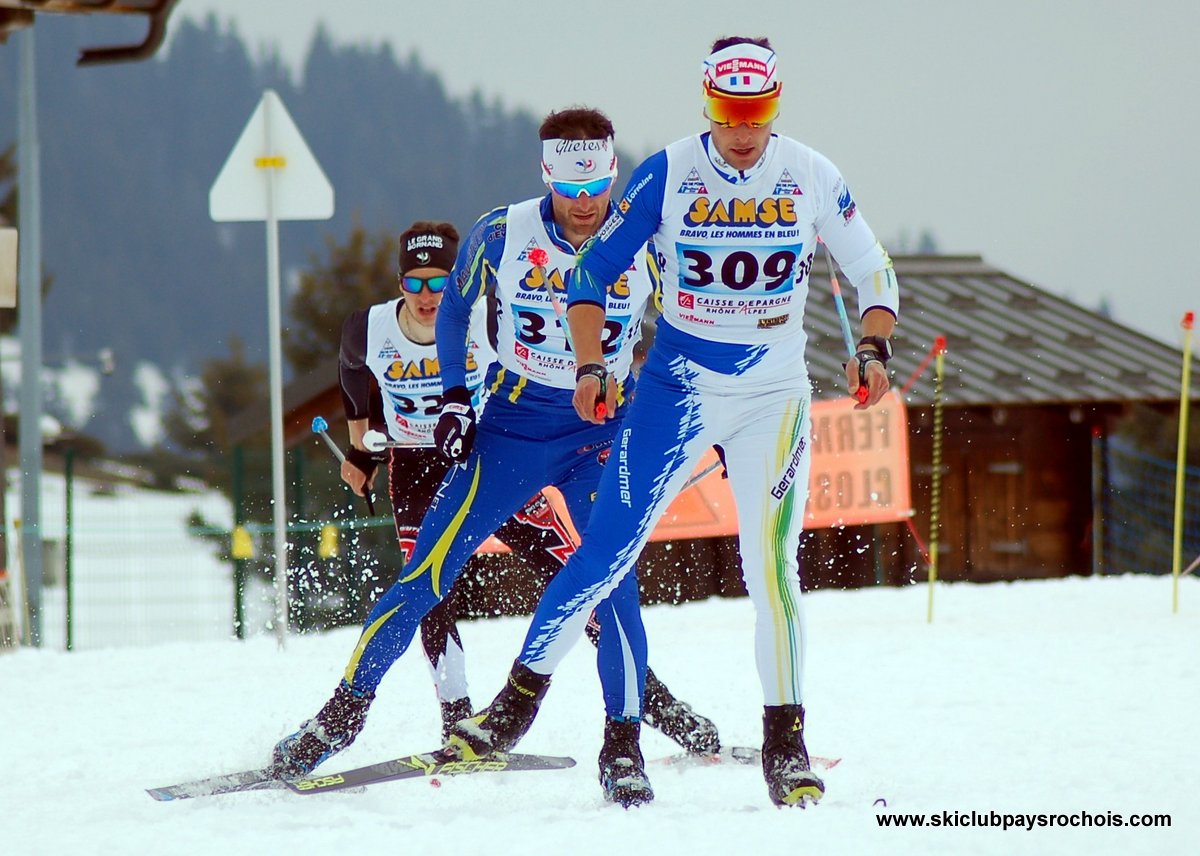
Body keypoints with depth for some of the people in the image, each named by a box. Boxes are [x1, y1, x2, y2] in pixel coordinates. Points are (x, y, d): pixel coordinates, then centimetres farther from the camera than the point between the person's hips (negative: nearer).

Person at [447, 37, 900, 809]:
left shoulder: (813, 179, -6)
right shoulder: (667, 176, -9)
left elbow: (873, 274, 4)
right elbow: (594, 273, -2)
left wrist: (873, 349, -14)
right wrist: (591, 368, -14)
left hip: (774, 398, 0)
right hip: (677, 389, 0)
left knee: (772, 566, -9)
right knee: (608, 549, -6)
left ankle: (786, 746, 2)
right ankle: (518, 704, 6)